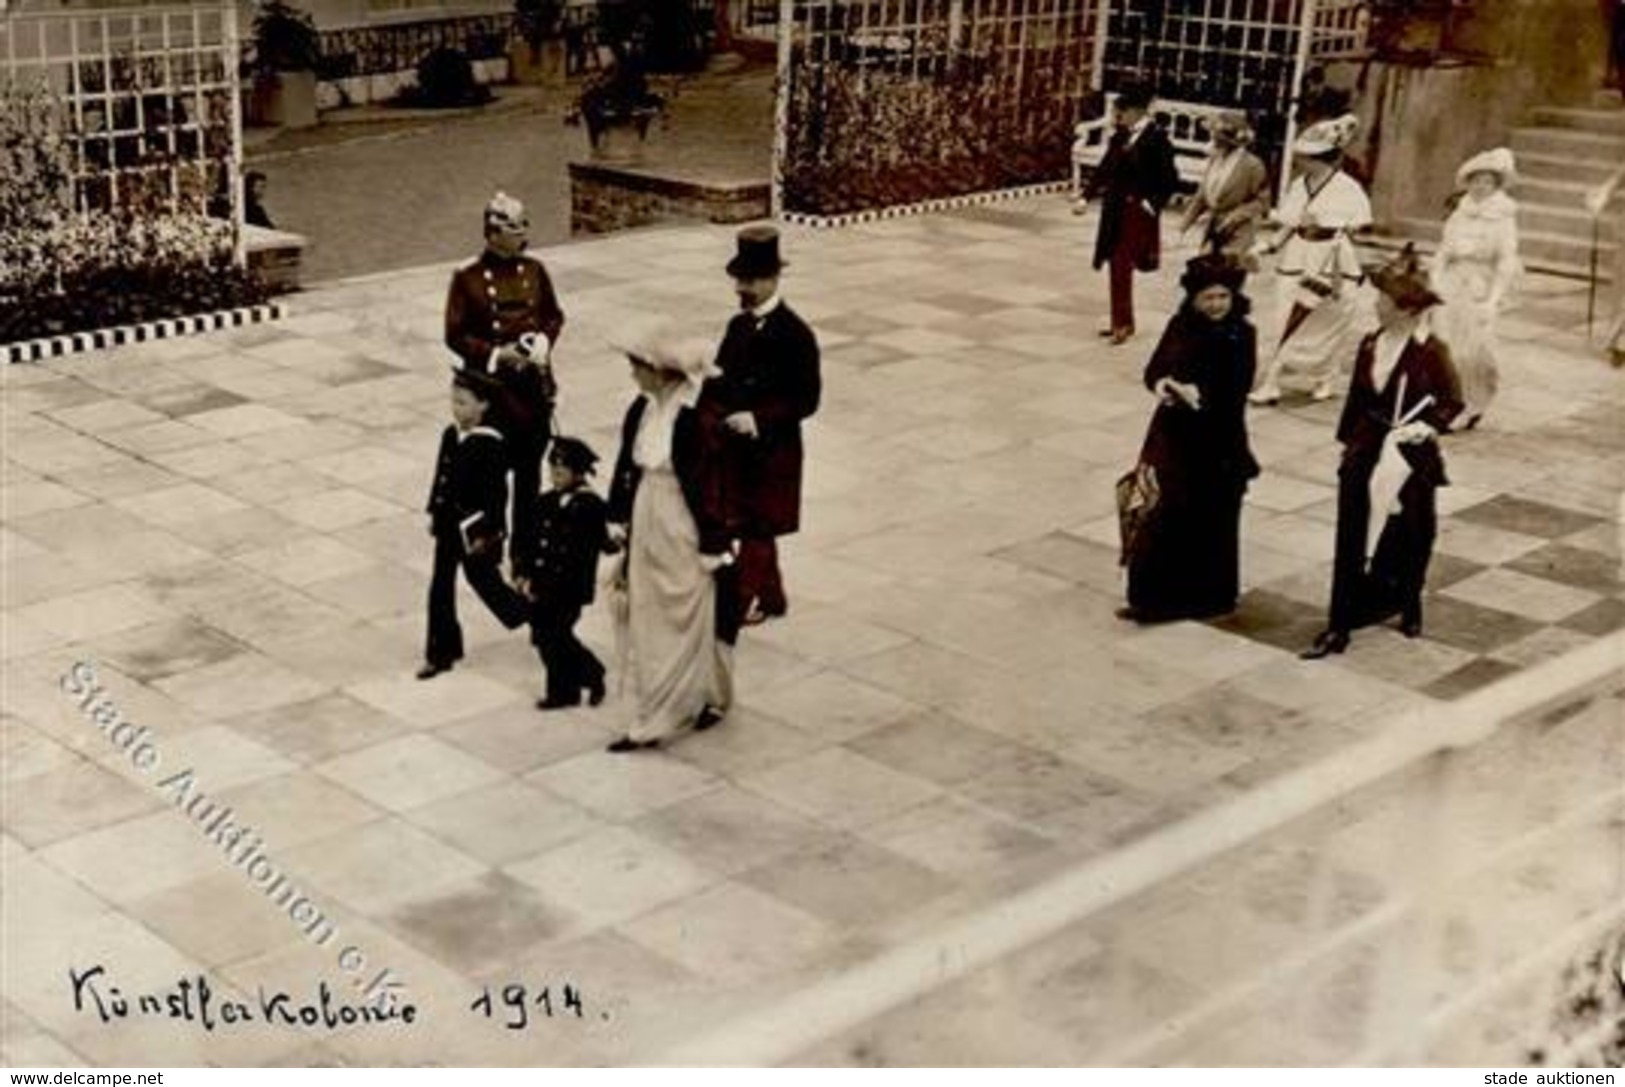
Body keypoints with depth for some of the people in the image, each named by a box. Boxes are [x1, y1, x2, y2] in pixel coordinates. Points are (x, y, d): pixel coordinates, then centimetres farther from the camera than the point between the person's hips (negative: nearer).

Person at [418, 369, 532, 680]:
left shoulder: (490, 445, -19)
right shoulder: (450, 435, 1)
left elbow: (497, 493, -18)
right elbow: (441, 476, 11)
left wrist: (484, 534, -18)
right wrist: (434, 514, 12)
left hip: (477, 529, -7)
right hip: (449, 525, 7)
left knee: (484, 581, 8)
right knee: (440, 588, 8)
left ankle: (532, 614, 34)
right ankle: (441, 653, 17)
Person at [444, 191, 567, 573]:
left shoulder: (534, 270, 5)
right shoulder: (467, 278, -7)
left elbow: (554, 315, 14)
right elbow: (455, 334, -4)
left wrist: (543, 341, -6)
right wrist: (496, 354, -16)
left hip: (534, 383, 4)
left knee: (529, 470, 10)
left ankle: (526, 548, 20)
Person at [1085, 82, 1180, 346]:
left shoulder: (1156, 138, -13)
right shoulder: (1120, 137, 7)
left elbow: (1169, 180, -13)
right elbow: (1106, 169, 15)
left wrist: (1152, 205, -15)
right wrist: (1087, 195, 11)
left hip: (1138, 212, -7)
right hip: (1115, 209, 7)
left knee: (1121, 266, -10)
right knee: (1116, 266, 12)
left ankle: (1123, 324, -3)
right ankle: (1122, 321, 24)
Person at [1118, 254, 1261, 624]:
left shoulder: (1241, 334, -9)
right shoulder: (1180, 326, 2)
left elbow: (1235, 392, -15)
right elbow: (1155, 368, 4)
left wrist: (1199, 394, -30)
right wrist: (1161, 384, -18)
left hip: (1218, 441, -4)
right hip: (1173, 435, 4)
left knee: (1212, 520, 5)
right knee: (1165, 514, 7)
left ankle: (1210, 596, 20)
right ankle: (1157, 596, 18)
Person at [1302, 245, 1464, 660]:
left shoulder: (1430, 351, -12)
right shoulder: (1370, 345, 2)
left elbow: (1452, 401, -4)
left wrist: (1429, 426, -19)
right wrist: (1347, 442, 11)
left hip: (1410, 457, -4)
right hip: (1366, 452, 4)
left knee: (1408, 539, 13)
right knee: (1352, 539, 1)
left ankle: (1410, 610, 39)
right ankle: (1338, 628, 4)